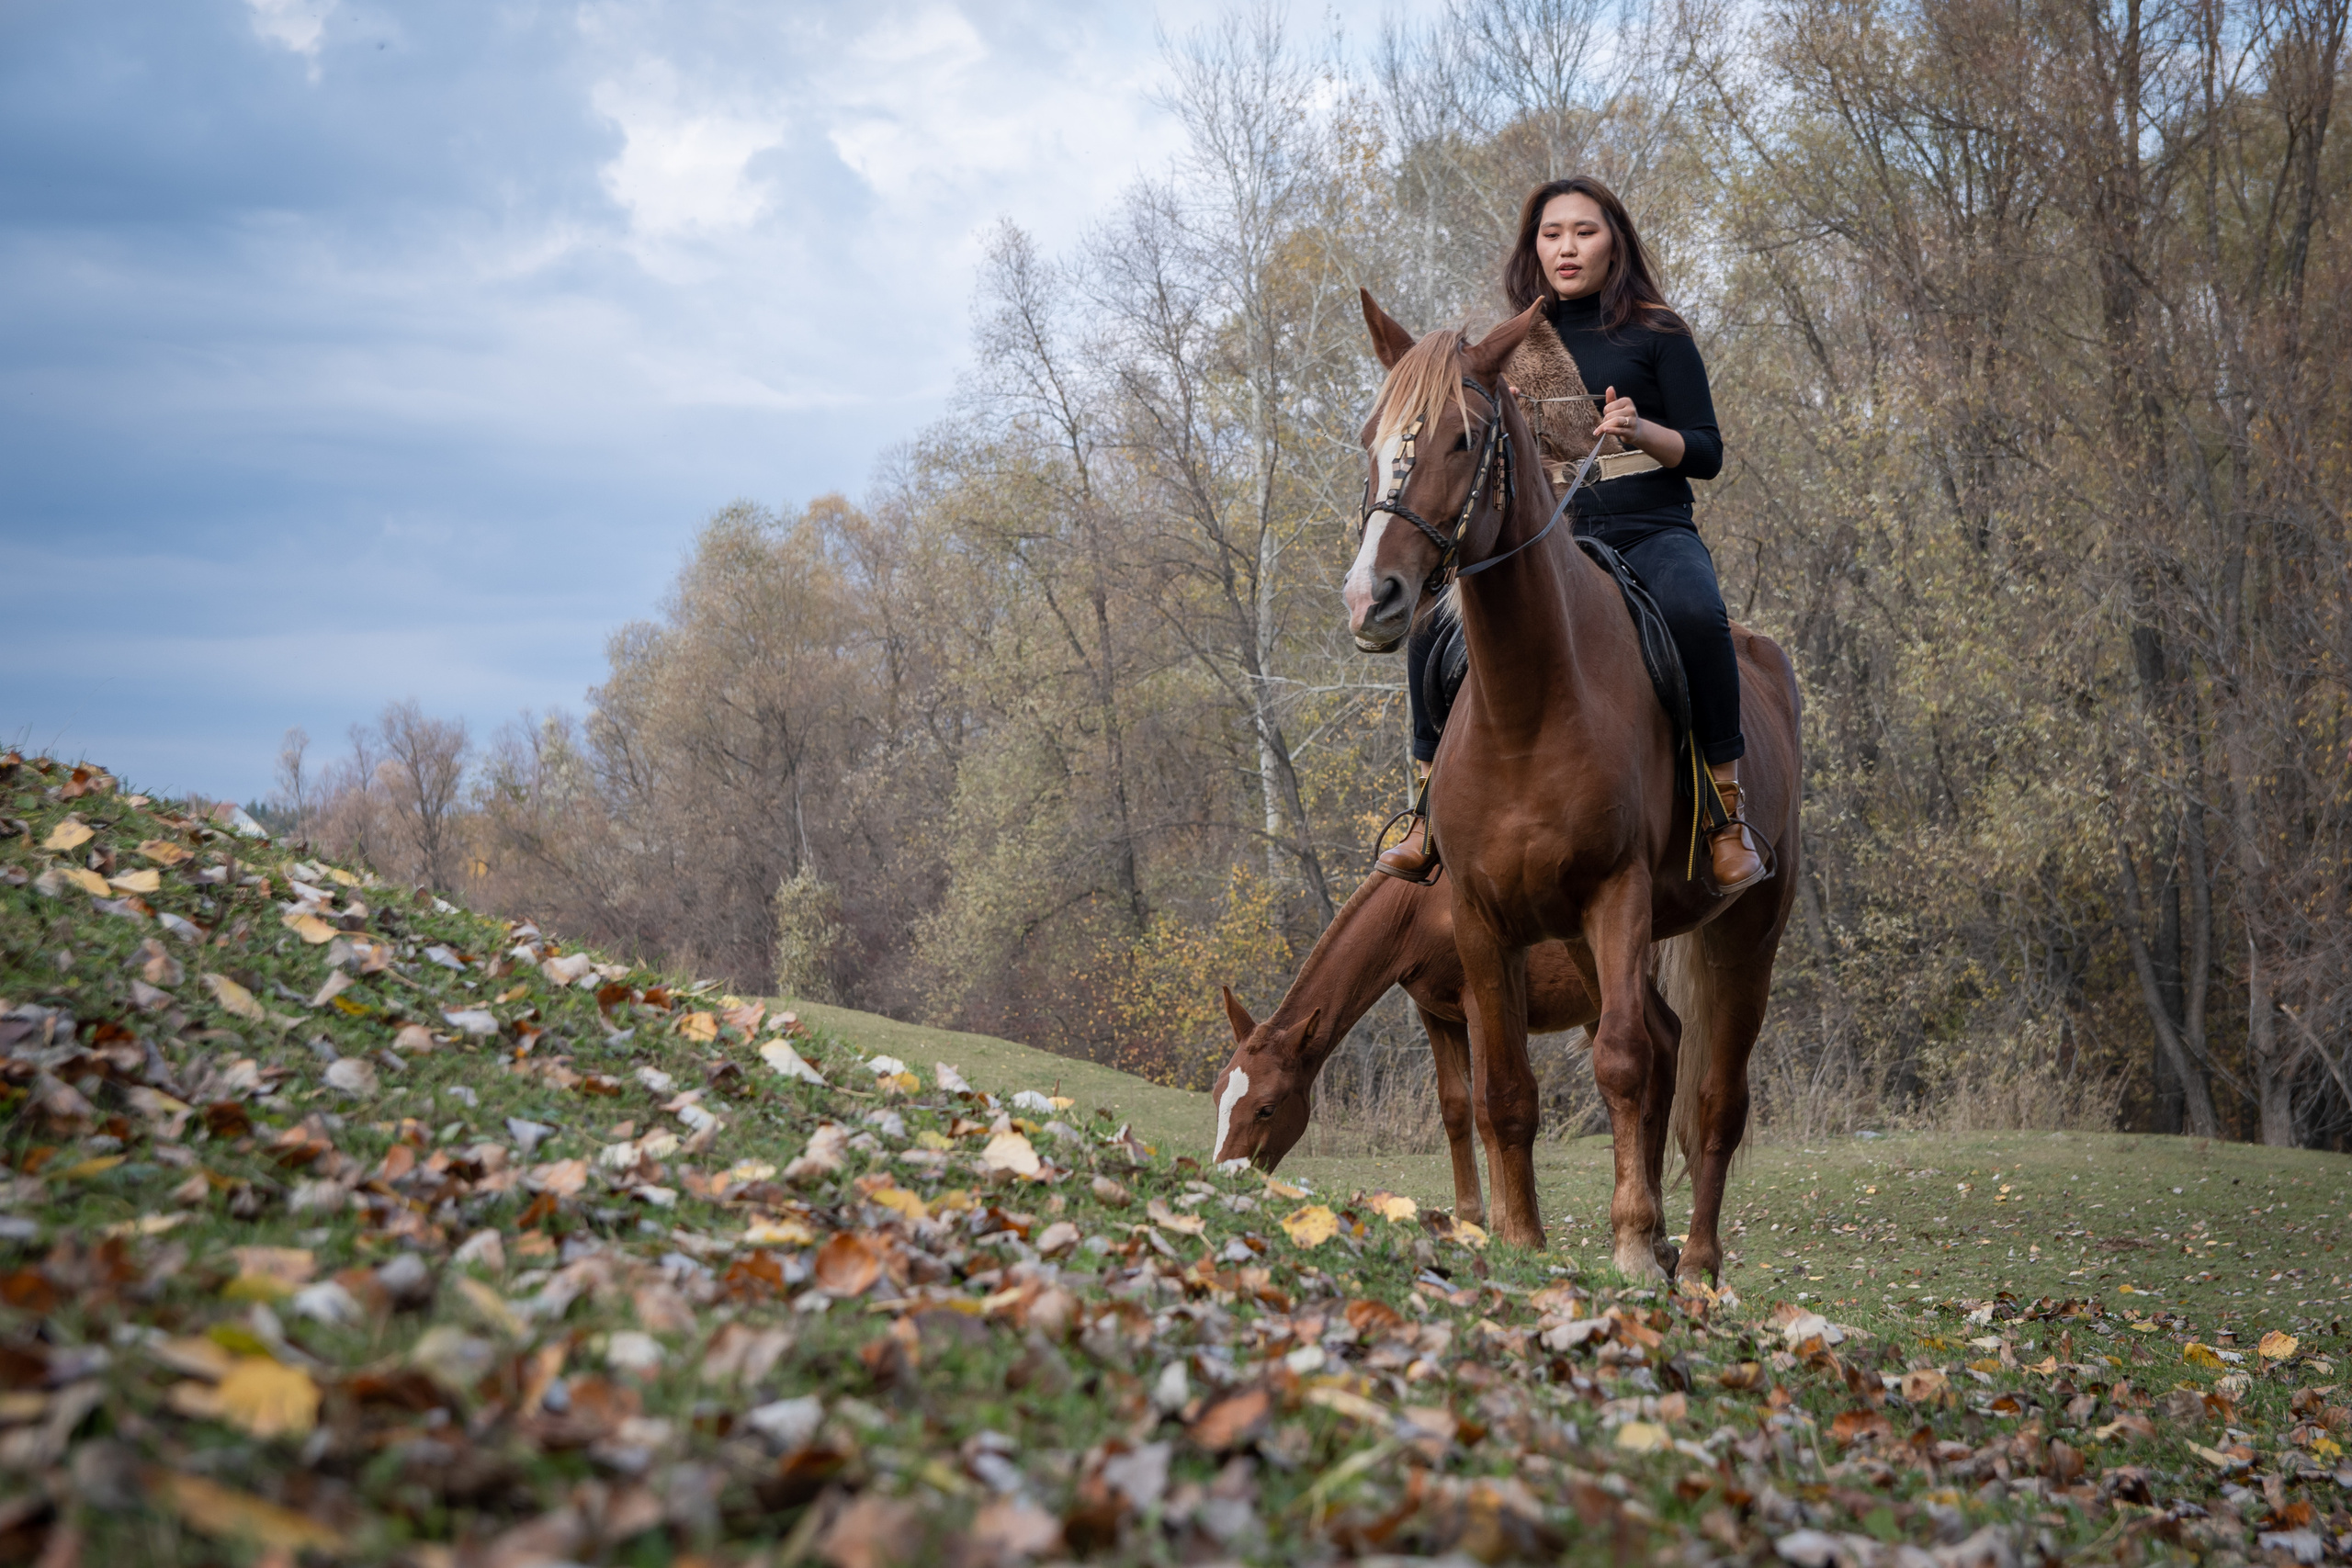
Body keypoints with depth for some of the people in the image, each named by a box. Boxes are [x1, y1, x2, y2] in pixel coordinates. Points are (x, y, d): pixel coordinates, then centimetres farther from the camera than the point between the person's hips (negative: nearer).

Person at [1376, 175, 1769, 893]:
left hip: (1649, 533, -3)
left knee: (1694, 616, -37)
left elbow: (1706, 453, 2)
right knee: (1433, 633, -20)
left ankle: (1726, 804, -27)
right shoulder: (1516, 346, 16)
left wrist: (1639, 431, -17)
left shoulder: (1656, 334, 7)